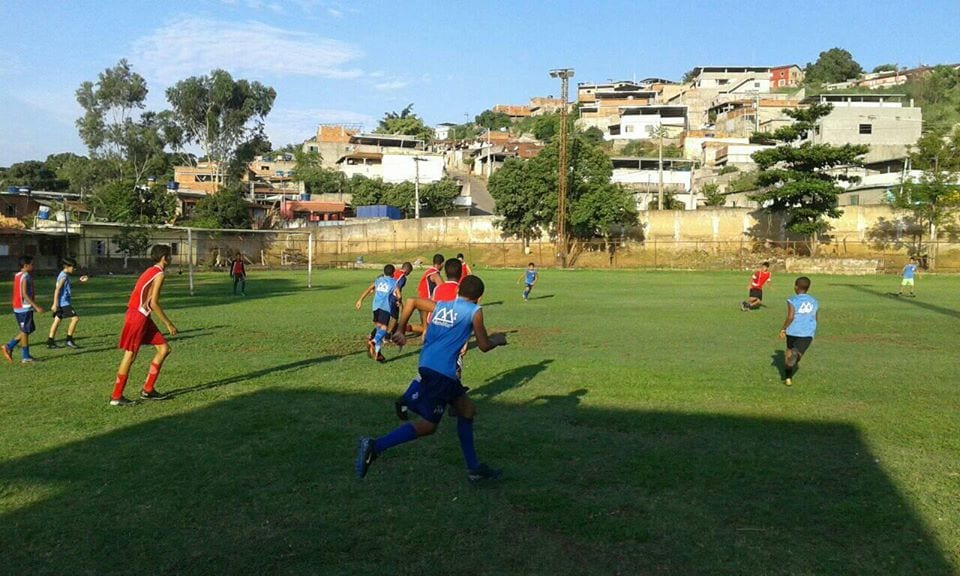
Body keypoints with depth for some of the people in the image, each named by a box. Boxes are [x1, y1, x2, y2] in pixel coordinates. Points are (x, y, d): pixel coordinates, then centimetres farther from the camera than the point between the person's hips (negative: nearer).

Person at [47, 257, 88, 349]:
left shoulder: (64, 275, 15)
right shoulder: (64, 276, -14)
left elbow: (68, 287, 30)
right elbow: (57, 290, -20)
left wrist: (80, 281, 25)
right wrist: (55, 304, -23)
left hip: (62, 303, 10)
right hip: (63, 303, -10)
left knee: (57, 321, 11)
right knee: (75, 318, -8)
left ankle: (50, 341, 14)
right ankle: (69, 340, -4)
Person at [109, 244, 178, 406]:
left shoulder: (150, 271, 16)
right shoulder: (159, 274, -12)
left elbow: (138, 296, 16)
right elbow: (153, 303, -18)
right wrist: (168, 324, -12)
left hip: (142, 317, 10)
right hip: (138, 316, -10)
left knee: (164, 348, 8)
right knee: (130, 355, -3)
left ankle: (148, 390, 12)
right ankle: (116, 397, 6)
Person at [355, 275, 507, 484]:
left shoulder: (441, 306, 17)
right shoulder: (474, 311, -1)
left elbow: (411, 301, 17)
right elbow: (484, 346, 2)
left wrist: (399, 331, 19)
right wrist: (498, 340, 22)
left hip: (427, 365, 9)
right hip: (440, 372, -9)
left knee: (467, 409, 19)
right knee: (428, 425, -3)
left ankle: (474, 469, 25)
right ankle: (375, 446, -11)